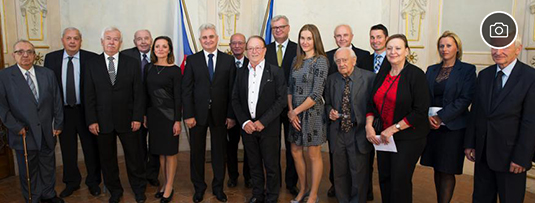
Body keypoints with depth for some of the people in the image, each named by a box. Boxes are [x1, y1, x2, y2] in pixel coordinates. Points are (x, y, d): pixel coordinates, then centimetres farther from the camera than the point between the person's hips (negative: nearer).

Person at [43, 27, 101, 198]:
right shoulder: (51, 58, 1)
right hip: (62, 111, 3)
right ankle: (71, 182, 34)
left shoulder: (91, 58, -7)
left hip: (86, 111, -2)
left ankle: (93, 182, 28)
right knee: (67, 149, 15)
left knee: (91, 148, 9)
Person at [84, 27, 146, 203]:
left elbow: (138, 93, -1)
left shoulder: (132, 63, 1)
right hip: (103, 121, 1)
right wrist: (91, 120, -5)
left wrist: (137, 117, -7)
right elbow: (89, 95, 2)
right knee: (107, 159, 12)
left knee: (134, 157, 9)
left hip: (127, 120, -1)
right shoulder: (92, 65, 3)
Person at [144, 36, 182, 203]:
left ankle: (169, 187, 16)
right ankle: (165, 183, 25)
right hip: (153, 114, 4)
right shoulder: (148, 68, 6)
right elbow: (146, 93, 9)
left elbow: (178, 97, -8)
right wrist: (144, 115, 7)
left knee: (170, 152, 4)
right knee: (160, 152, 12)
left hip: (169, 114, -4)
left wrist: (177, 120, -11)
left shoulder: (175, 70, -7)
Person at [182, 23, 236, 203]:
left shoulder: (228, 60, 3)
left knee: (219, 151, 10)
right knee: (197, 151, 9)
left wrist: (231, 115, -3)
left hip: (220, 114, 0)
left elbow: (232, 90, 1)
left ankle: (218, 187, 26)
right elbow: (186, 90, -1)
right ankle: (199, 187, 27)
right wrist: (188, 115, -8)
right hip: (198, 114, 0)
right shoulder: (192, 60, 2)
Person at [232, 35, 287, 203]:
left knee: (271, 165, 6)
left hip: (268, 127, -3)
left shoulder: (276, 72, -5)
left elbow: (281, 100, -10)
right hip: (247, 126, 4)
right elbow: (235, 99, 7)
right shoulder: (241, 73, 7)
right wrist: (244, 122, -7)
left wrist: (262, 122, -15)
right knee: (254, 164, 15)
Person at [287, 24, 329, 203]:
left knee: (314, 155, 5)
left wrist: (296, 111, -12)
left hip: (312, 113, -6)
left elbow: (316, 94, -16)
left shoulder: (321, 61, -11)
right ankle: (303, 189, 33)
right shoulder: (296, 60, 8)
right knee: (295, 152, 13)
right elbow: (290, 88, 9)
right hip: (295, 114, 6)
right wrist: (291, 110, -4)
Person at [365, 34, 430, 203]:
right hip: (384, 136, 6)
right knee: (384, 179, 10)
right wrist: (369, 125, -2)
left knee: (399, 182, -1)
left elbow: (421, 111, -15)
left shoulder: (416, 75, -10)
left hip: (408, 138, -5)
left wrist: (394, 128, -16)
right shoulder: (382, 75, 8)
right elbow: (372, 103, 14)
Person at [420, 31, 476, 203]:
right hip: (432, 126, 4)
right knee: (437, 169, 11)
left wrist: (441, 117, -17)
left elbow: (465, 99, -11)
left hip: (453, 127, -4)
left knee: (447, 171, -1)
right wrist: (428, 117, -10)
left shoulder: (467, 70, -2)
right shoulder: (431, 70, 12)